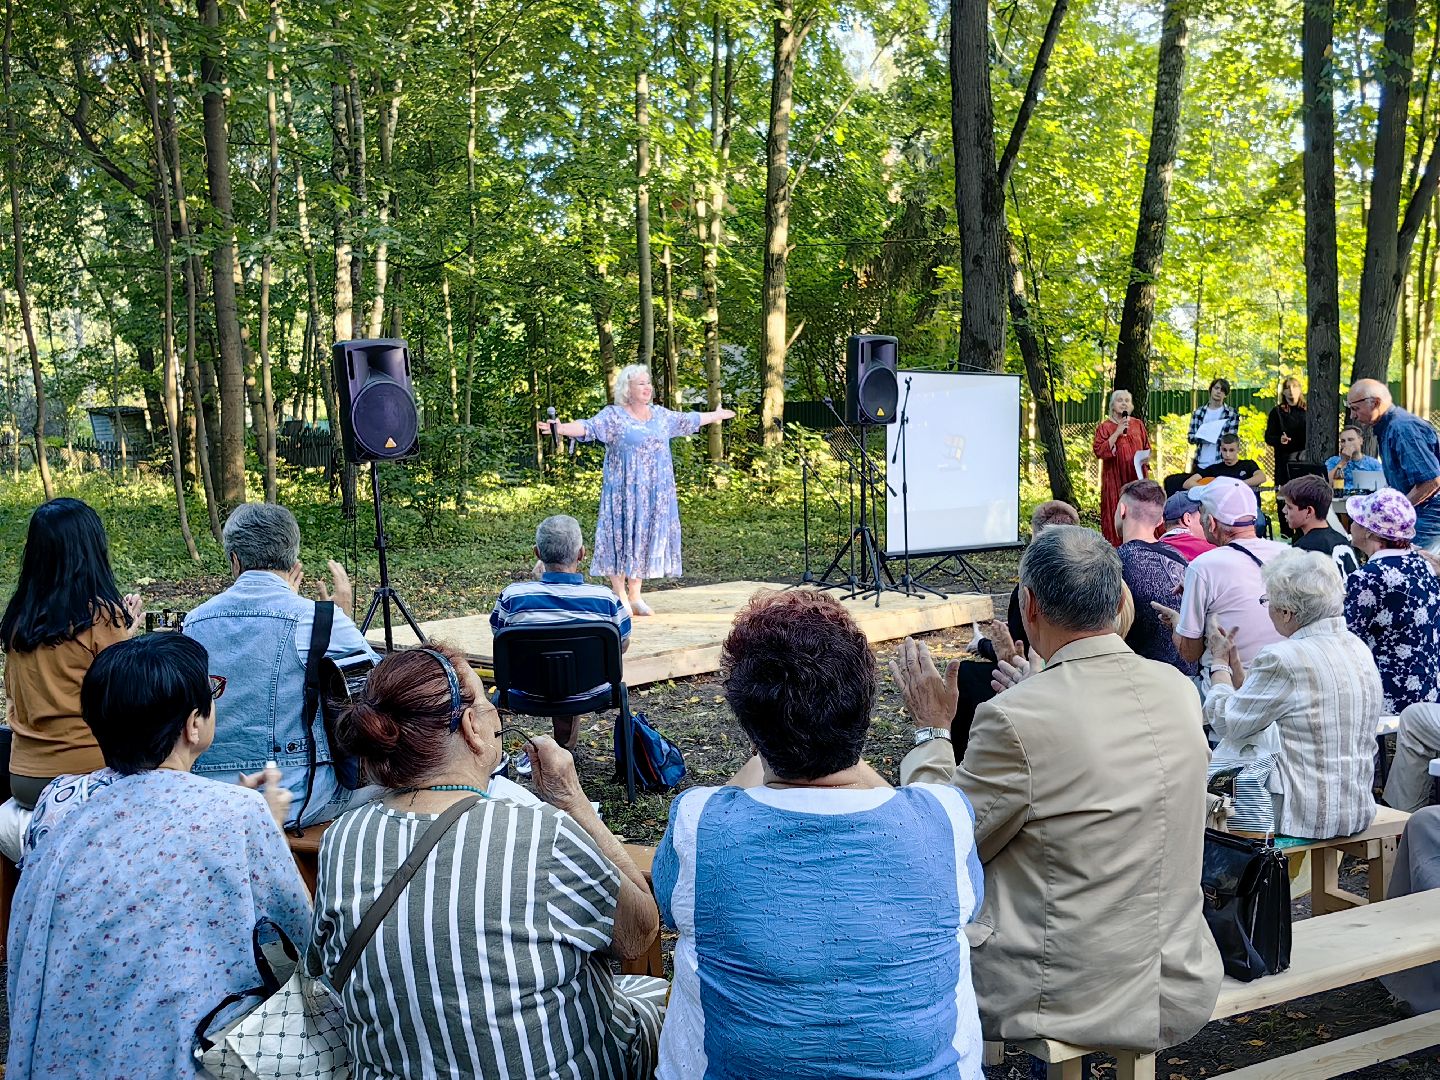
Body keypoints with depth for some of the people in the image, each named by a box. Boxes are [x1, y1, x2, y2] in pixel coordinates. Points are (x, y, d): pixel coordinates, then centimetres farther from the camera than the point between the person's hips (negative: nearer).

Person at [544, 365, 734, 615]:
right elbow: (589, 426, -22)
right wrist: (561, 428, -40)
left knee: (645, 537, 8)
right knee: (622, 537, -2)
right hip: (625, 492, -6)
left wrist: (718, 415, 38)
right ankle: (620, 598, 5)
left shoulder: (661, 414, 12)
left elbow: (690, 419, 27)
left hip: (656, 493, 6)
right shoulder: (614, 415, -7)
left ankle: (635, 596, 17)